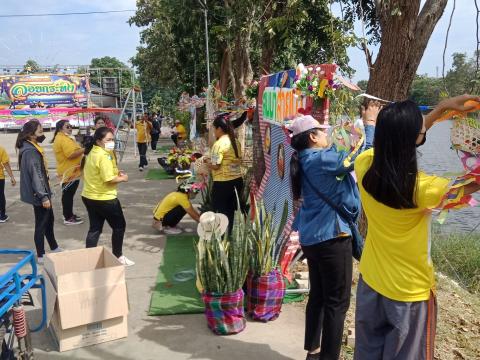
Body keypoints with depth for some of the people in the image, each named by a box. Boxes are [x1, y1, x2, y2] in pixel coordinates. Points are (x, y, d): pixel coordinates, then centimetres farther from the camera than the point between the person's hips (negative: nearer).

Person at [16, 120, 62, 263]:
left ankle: (54, 248, 36)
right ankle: (41, 256, 14)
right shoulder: (30, 151, -22)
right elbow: (36, 176, -25)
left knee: (49, 219, 21)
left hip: (41, 192, 10)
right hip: (38, 194, -10)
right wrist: (43, 196, -23)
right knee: (41, 224, 2)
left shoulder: (32, 148, 10)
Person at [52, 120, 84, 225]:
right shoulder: (64, 139, -18)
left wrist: (81, 150, 10)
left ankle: (68, 214, 28)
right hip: (70, 172, -11)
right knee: (68, 195, -4)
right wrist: (84, 149, -23)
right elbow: (71, 154, -28)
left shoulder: (60, 138, 16)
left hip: (68, 171, 11)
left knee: (67, 195, 18)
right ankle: (68, 218, 3)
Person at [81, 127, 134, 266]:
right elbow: (109, 179, -25)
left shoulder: (91, 153, 9)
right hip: (104, 198, -9)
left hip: (89, 196, 9)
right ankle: (118, 256, 20)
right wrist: (123, 178, -8)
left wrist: (116, 172, 8)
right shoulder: (104, 156, -22)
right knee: (119, 226, 9)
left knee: (95, 228, 15)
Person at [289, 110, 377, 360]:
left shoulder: (307, 160, 9)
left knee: (318, 296, 19)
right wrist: (370, 124, -6)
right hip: (331, 237, -10)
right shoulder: (322, 159, -19)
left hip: (313, 237, 10)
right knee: (337, 302, 2)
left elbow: (339, 156, 17)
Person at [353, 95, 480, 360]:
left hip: (370, 282, 5)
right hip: (409, 292, -5)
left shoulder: (365, 166, -15)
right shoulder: (421, 188, -28)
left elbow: (398, 140, 3)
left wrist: (442, 107, 4)